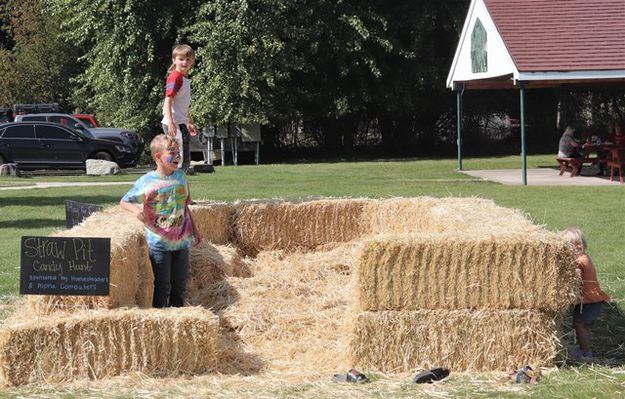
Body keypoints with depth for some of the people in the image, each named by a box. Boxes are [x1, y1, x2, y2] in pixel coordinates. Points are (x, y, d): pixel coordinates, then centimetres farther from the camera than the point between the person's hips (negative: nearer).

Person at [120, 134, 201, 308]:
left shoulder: (180, 176, 6)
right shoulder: (146, 182, -9)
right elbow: (124, 201, -1)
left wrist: (194, 231, 17)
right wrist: (136, 209, -22)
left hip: (181, 241, 5)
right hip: (159, 242, -5)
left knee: (180, 284, 11)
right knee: (162, 286, -1)